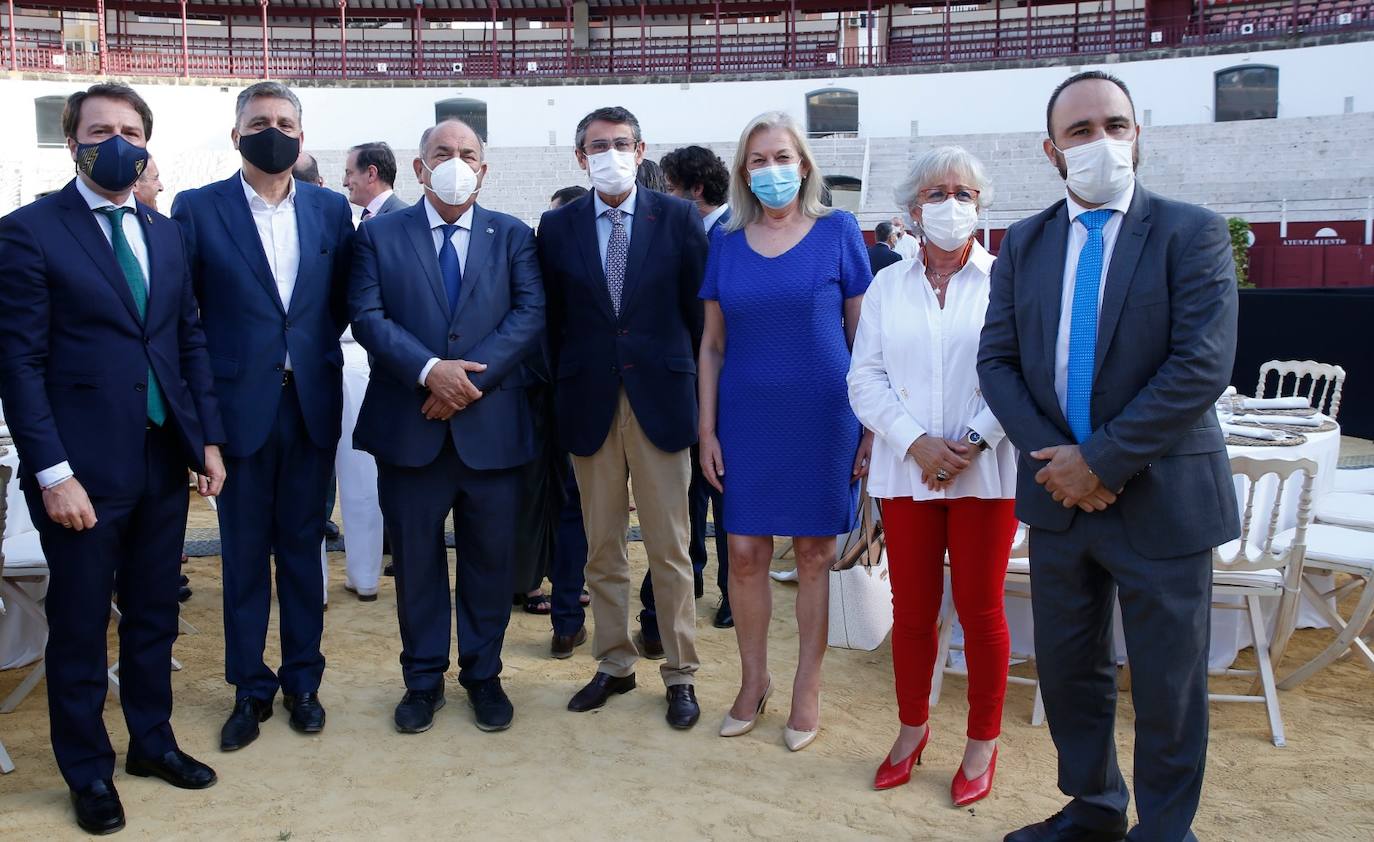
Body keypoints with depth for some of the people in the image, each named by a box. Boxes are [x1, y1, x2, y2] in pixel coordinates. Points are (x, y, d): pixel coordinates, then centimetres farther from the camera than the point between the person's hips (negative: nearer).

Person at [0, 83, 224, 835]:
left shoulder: (166, 233, 10)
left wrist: (208, 438, 6)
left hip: (164, 458, 5)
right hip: (85, 465, -5)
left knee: (154, 614, 17)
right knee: (80, 627, 10)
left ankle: (151, 740, 35)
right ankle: (88, 769, 27)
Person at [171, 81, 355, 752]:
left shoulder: (331, 210, 5)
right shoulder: (197, 209, -2)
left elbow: (343, 300, 9)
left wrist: (313, 351, -1)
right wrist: (206, 386, -6)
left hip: (312, 403, 2)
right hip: (239, 405, -2)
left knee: (303, 546, 11)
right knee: (244, 553, 8)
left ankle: (302, 679, 25)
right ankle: (250, 688, 22)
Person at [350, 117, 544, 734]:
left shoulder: (513, 236, 7)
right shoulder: (379, 234, 5)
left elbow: (530, 315, -5)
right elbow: (368, 316, -5)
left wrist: (471, 375, -16)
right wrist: (429, 371, -18)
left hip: (491, 425, 1)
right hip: (409, 427, 0)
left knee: (490, 558, 9)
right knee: (416, 559, 10)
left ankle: (483, 675, 26)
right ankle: (422, 679, 26)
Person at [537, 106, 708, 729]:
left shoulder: (678, 219, 1)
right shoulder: (557, 227, 6)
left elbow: (699, 309, 2)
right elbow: (554, 321, 8)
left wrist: (698, 391, -1)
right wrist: (560, 397, 5)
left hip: (661, 399, -2)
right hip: (589, 406, 2)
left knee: (670, 549, 4)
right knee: (601, 548, 11)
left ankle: (680, 673, 18)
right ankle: (614, 664, 27)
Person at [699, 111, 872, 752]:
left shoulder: (837, 231, -1)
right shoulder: (727, 242, 6)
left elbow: (863, 334, 0)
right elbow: (712, 344, 8)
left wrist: (871, 427, -4)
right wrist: (707, 429, 3)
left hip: (820, 417, -2)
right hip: (747, 417, 2)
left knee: (814, 553, 6)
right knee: (745, 553, 4)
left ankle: (808, 688, 20)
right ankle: (753, 679, 23)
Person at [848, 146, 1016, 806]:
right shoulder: (887, 285, 9)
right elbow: (866, 379, 3)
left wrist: (975, 442, -15)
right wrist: (917, 443, -10)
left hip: (986, 472, -2)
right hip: (906, 470, 2)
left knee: (980, 608, 5)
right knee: (912, 608, 9)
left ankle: (983, 741, 21)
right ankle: (912, 728, 27)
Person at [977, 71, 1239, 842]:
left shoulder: (1192, 232, -7)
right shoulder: (1024, 244, 6)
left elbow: (1203, 366, -16)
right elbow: (998, 360, 4)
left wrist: (1102, 459, -17)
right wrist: (1051, 455, -11)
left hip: (1161, 498, -4)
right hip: (1059, 492, 4)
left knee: (1167, 685, 8)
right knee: (1068, 670, 16)